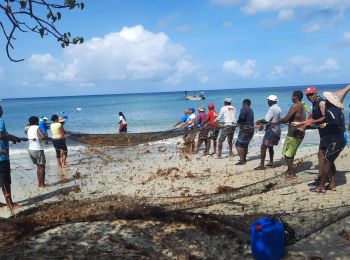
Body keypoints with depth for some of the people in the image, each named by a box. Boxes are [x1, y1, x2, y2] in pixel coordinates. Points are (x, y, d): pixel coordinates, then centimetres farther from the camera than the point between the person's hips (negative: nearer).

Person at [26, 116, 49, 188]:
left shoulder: (29, 129, 10)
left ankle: (39, 183, 21)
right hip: (38, 150, -7)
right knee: (42, 167, 3)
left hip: (30, 149, 7)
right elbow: (43, 137, -23)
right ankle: (42, 184, 5)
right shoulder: (37, 128, -10)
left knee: (38, 166, 18)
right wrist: (47, 137, -5)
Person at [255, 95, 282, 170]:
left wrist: (259, 121, -3)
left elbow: (266, 120, -21)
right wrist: (262, 123, 16)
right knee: (270, 147, 22)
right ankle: (271, 162, 28)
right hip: (277, 130, 10)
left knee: (263, 147, -7)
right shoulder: (278, 108, 12)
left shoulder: (272, 108, -17)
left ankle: (262, 165, -9)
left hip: (271, 131, -10)